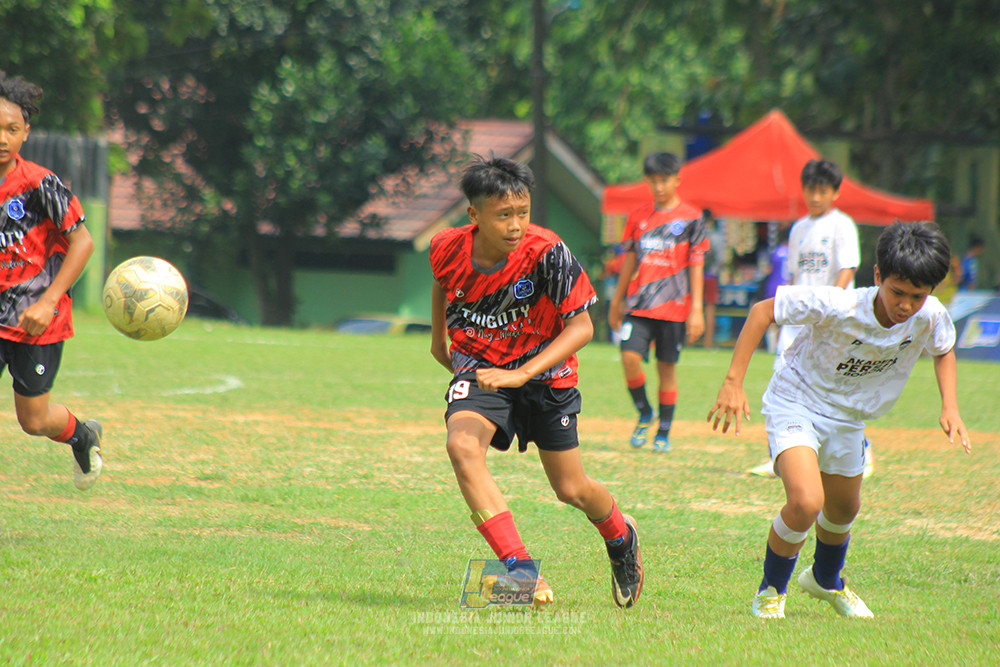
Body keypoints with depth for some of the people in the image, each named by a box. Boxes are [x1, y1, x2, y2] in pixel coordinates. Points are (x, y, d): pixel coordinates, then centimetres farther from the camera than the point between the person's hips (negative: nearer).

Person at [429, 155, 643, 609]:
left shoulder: (547, 254, -26)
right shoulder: (448, 248, -14)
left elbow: (581, 326, -26)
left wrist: (521, 373, -37)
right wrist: (438, 339, 23)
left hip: (544, 375, -2)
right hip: (478, 372, 2)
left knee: (571, 489, 7)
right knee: (462, 445, -29)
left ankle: (620, 536, 44)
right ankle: (522, 570, -32)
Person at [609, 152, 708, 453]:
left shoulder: (691, 218, 0)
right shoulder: (638, 216, 9)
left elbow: (696, 265, -1)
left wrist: (696, 308, -6)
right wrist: (618, 300, 19)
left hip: (673, 305, -2)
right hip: (639, 303, 2)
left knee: (667, 366, 2)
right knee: (630, 357, -14)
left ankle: (663, 432, 14)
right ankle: (644, 414, 10)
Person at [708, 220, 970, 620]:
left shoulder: (931, 317, -20)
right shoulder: (838, 307, -34)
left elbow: (943, 350, 6)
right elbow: (762, 311, -24)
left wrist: (949, 406, -8)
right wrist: (733, 383, -26)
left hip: (847, 417, 6)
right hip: (796, 402, -6)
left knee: (843, 510, 23)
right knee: (806, 502, -26)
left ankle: (826, 580, 57)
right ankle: (771, 591, 2)